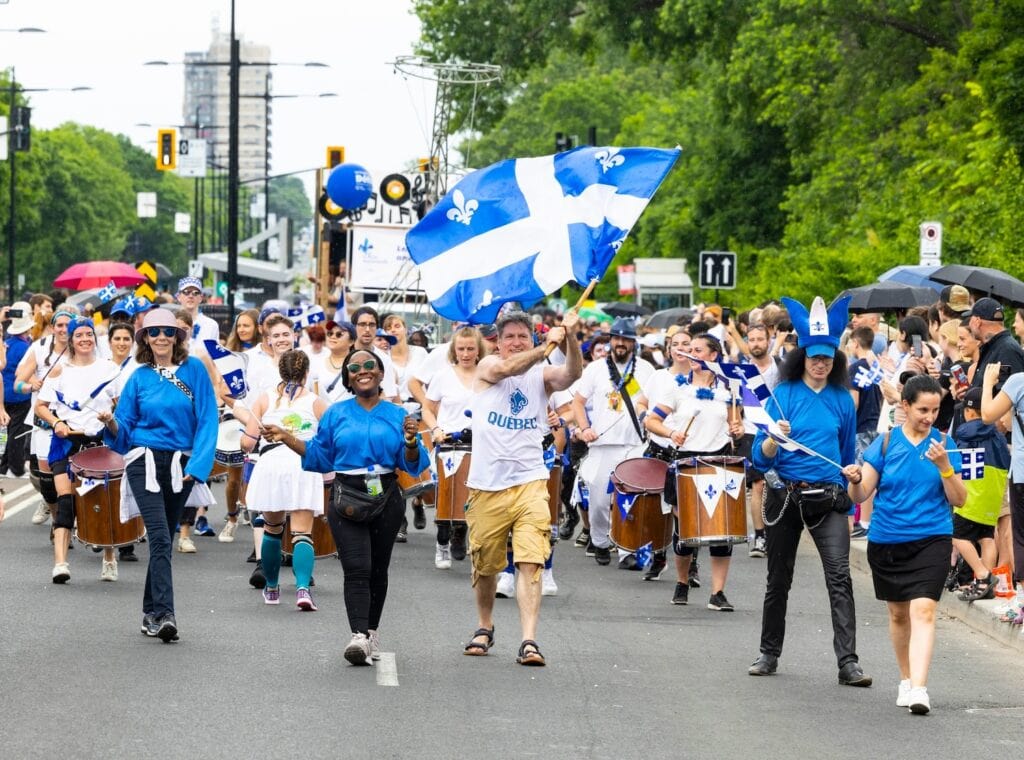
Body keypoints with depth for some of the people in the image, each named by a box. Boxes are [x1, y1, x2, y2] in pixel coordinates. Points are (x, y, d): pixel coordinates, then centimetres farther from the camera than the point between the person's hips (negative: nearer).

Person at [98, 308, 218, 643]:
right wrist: (111, 422, -16)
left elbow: (207, 419, -1)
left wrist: (198, 463, -10)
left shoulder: (194, 370, 2)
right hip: (145, 461, -1)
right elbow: (125, 430, 7)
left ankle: (151, 613, 18)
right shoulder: (140, 377, 5)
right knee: (160, 537, -14)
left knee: (163, 538, 9)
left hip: (181, 464, 1)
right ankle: (164, 613, -22)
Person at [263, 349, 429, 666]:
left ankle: (372, 632, 25)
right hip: (347, 499, -1)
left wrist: (411, 441, -15)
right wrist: (287, 438, 4)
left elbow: (413, 465, 4)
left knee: (378, 569, 11)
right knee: (356, 568, -14)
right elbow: (320, 457, 12)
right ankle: (359, 637, -24)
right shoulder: (336, 414, 8)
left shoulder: (397, 415, 7)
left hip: (386, 499, 1)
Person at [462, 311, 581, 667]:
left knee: (530, 563, -14)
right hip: (487, 485, 0)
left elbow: (571, 374, -16)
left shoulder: (542, 374, 6)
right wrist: (547, 347, -36)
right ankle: (484, 628, 36)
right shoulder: (487, 367, 2)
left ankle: (529, 641, -19)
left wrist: (570, 339, -35)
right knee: (485, 566, 13)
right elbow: (506, 368, -22)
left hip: (530, 483, 0)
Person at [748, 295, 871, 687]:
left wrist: (848, 497, 9)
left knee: (840, 577, -14)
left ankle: (848, 662, -17)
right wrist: (775, 439, -23)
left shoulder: (842, 400, 6)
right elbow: (761, 457, -4)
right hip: (785, 496, 0)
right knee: (778, 579, 11)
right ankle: (769, 654, 26)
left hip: (828, 498, 0)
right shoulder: (784, 395, 0)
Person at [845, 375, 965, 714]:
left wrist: (944, 466, -17)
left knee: (923, 610, -16)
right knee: (898, 613, 14)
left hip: (931, 540, -2)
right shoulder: (887, 442, -1)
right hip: (887, 541, 2)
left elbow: (958, 500, -1)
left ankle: (918, 688, -24)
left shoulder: (943, 444, 0)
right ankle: (906, 680, 33)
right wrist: (855, 480, -24)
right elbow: (861, 495, -1)